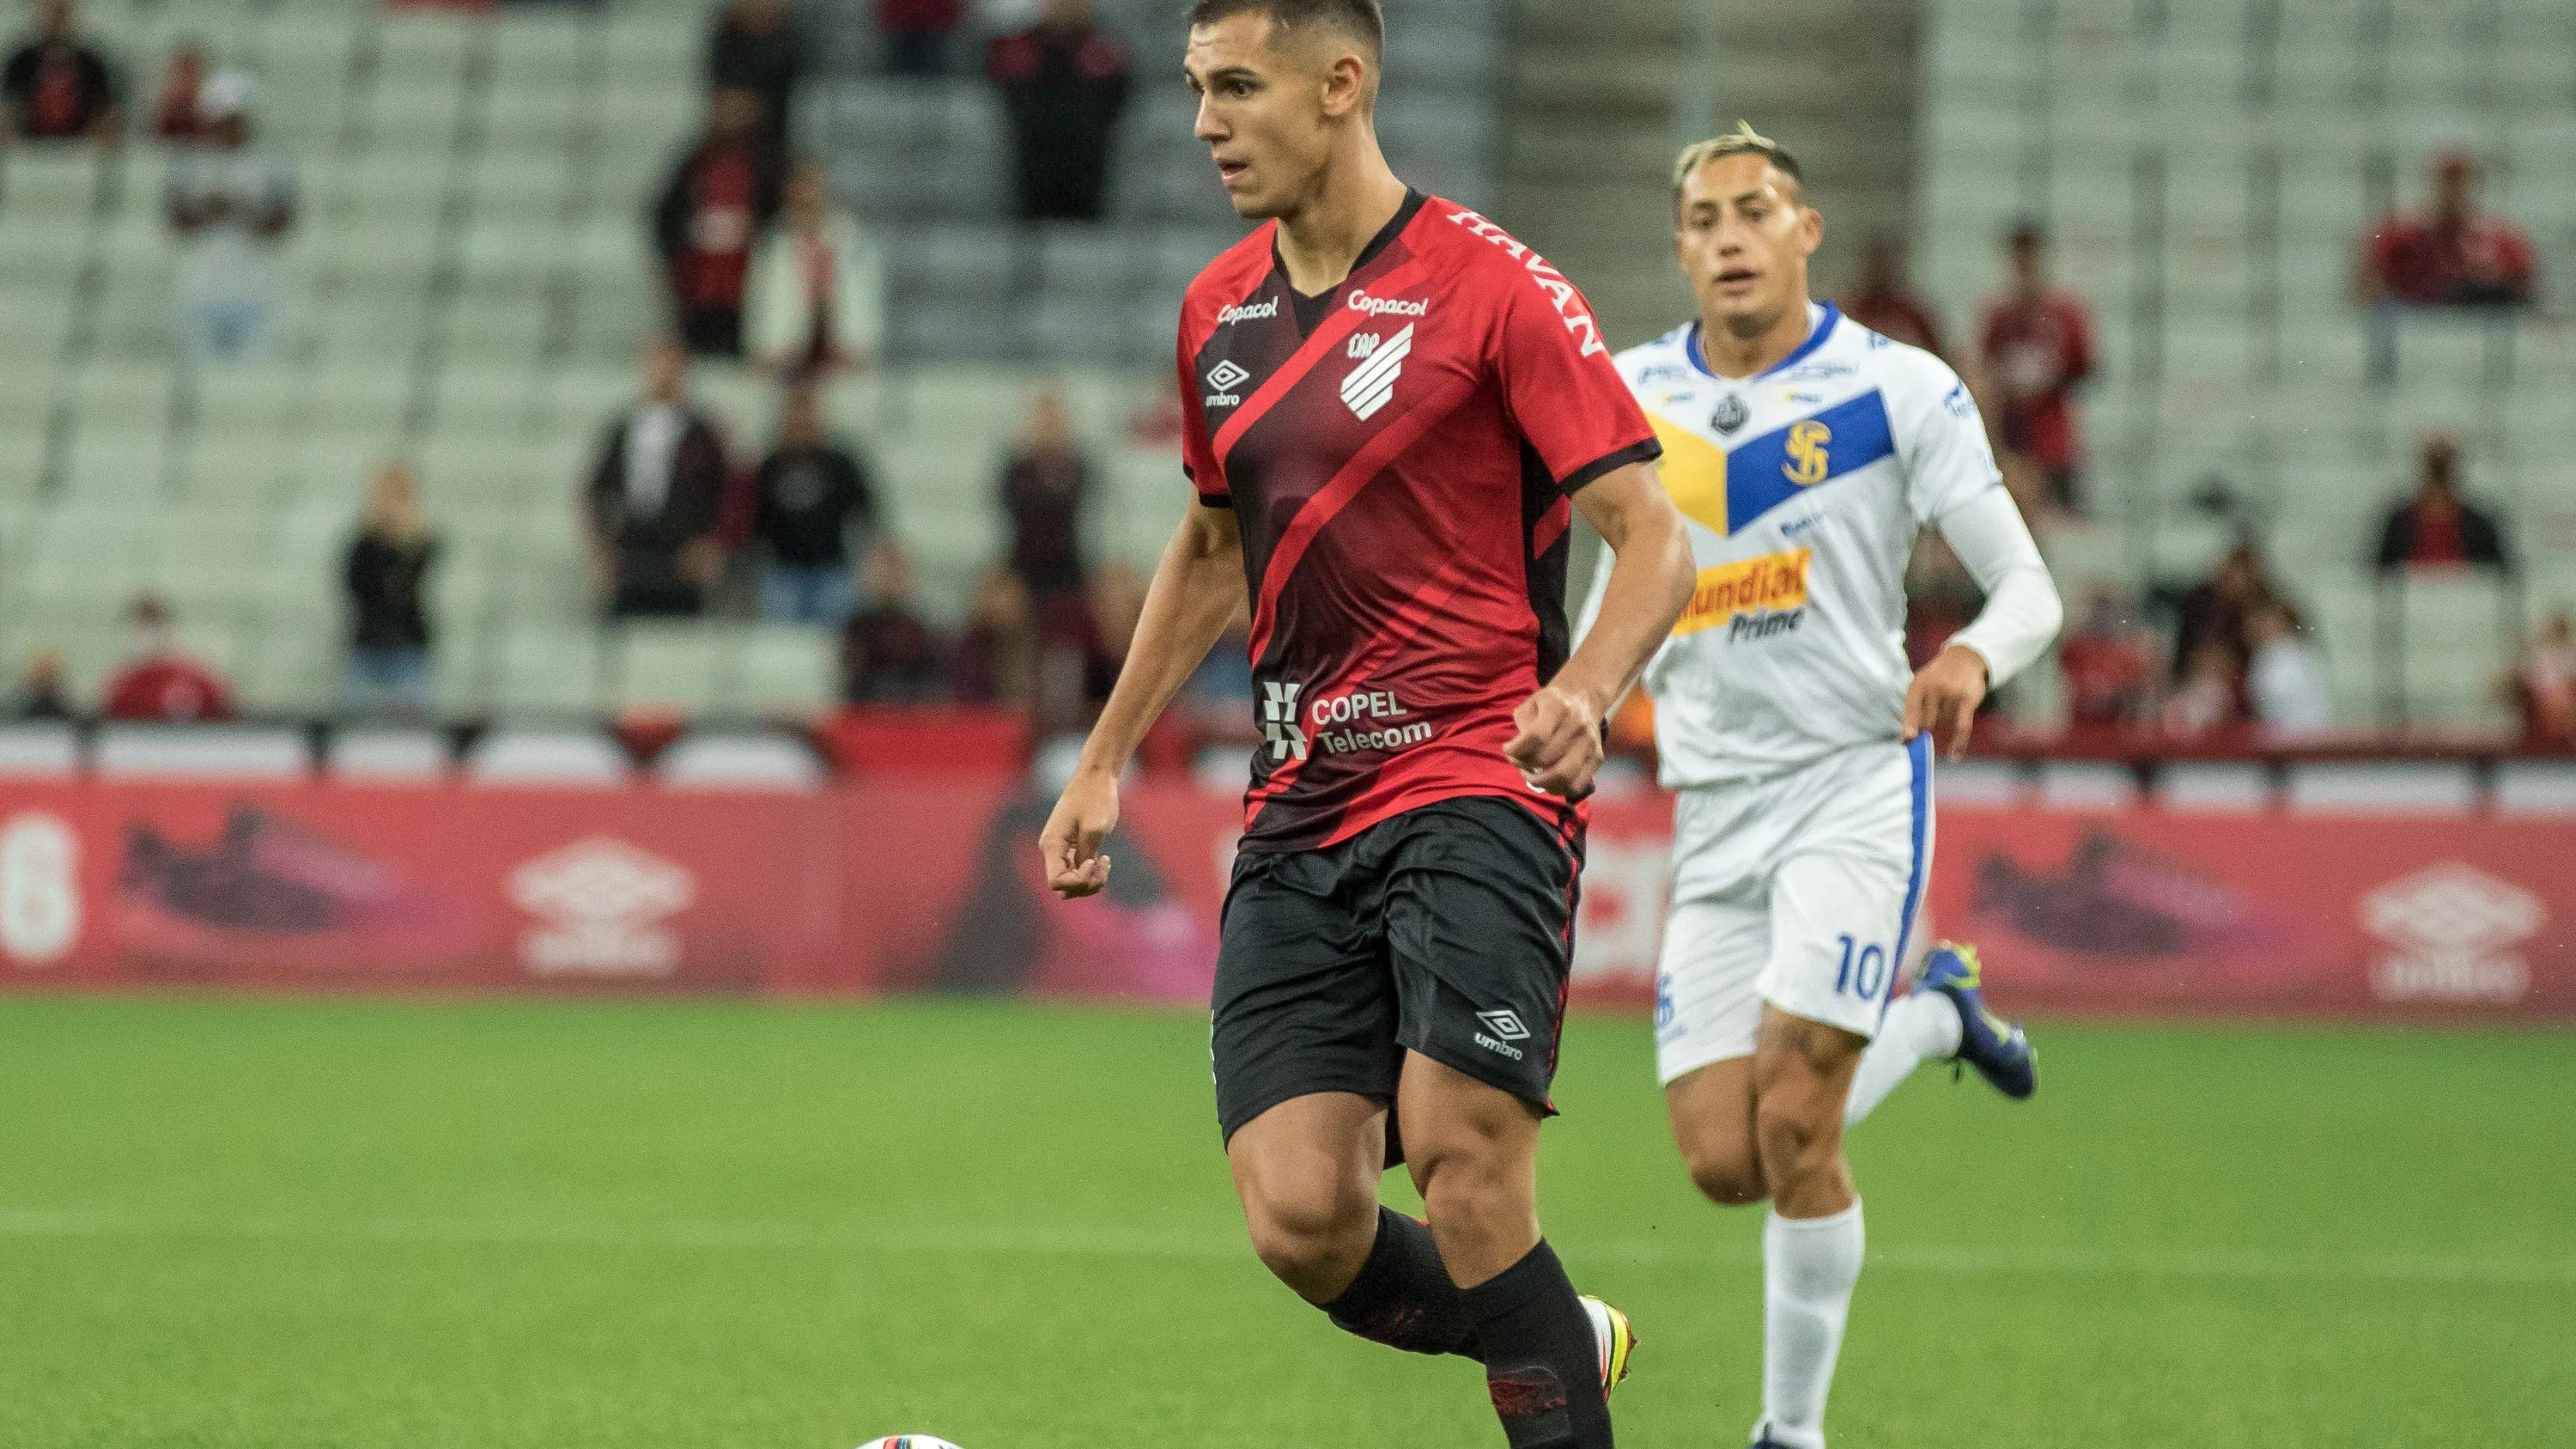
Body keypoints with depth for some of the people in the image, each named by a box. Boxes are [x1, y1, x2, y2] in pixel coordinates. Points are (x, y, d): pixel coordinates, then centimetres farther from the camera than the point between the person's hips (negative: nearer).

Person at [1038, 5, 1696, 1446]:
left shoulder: (1493, 286, -7)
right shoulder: (1218, 311, 12)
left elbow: (1657, 538, -9)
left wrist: (1585, 694, -28)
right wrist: (1106, 763, 26)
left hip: (1473, 786, -6)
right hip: (1298, 819, 6)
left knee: (1463, 1158, -22)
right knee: (1301, 1222, -7)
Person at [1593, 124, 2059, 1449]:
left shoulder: (1899, 389, -6)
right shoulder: (1630, 397, 6)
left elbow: (2028, 586, -6)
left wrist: (1973, 657, -28)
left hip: (1856, 780, -4)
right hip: (1712, 805, 4)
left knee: (1790, 1127, -16)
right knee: (1723, 1164, -3)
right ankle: (1935, 1012, 26)